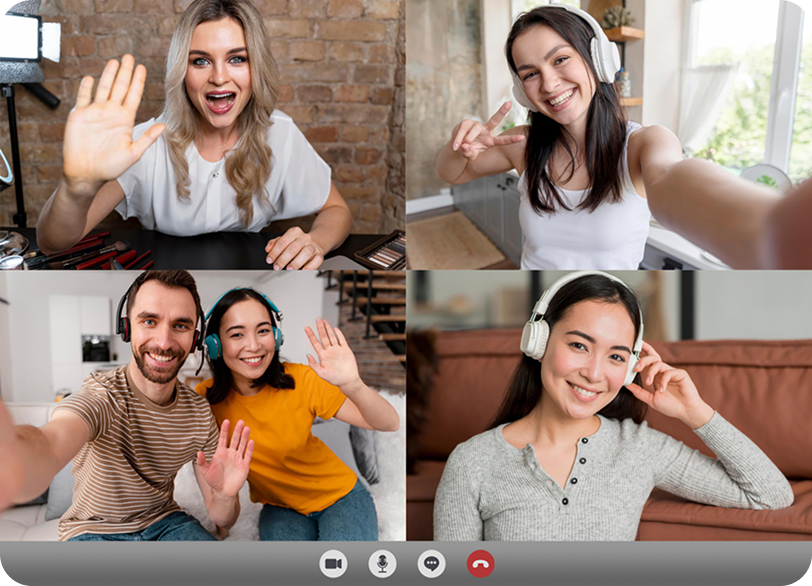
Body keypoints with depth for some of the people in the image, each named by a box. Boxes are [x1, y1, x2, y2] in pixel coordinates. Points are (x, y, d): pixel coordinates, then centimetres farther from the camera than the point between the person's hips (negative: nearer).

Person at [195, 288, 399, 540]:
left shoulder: (301, 381, -20)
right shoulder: (205, 398, -15)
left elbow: (389, 424, -26)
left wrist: (352, 385, -43)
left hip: (340, 495, 0)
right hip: (279, 508, 1)